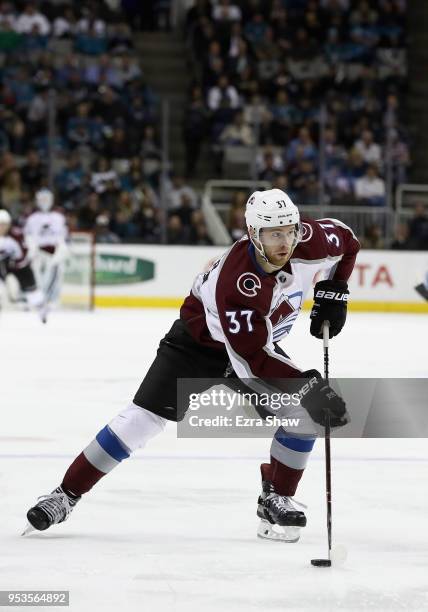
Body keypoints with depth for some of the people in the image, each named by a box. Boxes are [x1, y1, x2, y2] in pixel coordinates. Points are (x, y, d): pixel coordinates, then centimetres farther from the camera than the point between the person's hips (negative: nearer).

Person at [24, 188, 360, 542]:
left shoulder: (308, 242, -22)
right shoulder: (236, 281, -39)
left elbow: (346, 242, 2)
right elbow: (253, 359, -38)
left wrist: (333, 294, -8)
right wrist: (307, 386, -43)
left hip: (260, 341, 5)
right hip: (199, 340, -5)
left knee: (303, 414, -14)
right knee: (144, 418, -13)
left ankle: (276, 499, 3)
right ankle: (67, 495, -4)